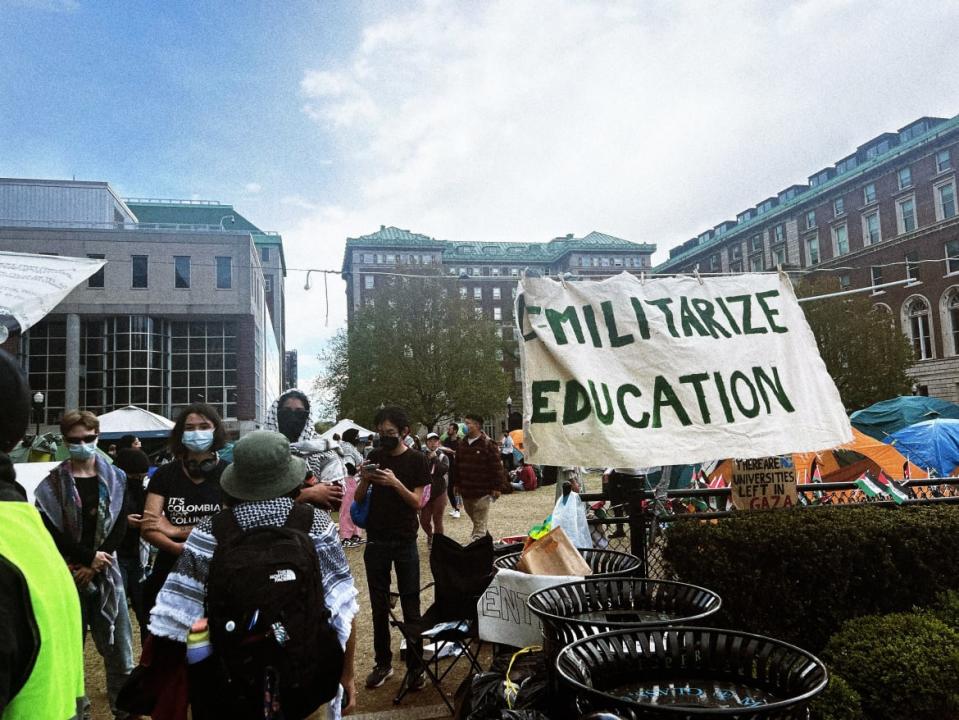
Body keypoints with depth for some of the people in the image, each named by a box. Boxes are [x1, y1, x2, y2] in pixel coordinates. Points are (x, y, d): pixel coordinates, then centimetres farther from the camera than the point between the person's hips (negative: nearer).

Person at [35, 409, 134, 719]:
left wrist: (93, 566, -9)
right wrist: (88, 557, -13)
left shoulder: (115, 479, 4)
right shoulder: (52, 484, 0)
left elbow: (119, 528, 0)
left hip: (105, 570, 1)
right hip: (67, 573, -1)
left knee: (118, 645, 4)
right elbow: (50, 532, -5)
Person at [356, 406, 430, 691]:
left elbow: (417, 503, -9)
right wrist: (364, 480, -15)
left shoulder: (417, 460, -5)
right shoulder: (375, 456, 4)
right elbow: (358, 499, 5)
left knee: (410, 606, 2)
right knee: (379, 605, 10)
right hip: (376, 540, 3)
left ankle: (415, 666, 12)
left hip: (405, 542, -3)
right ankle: (383, 662, 21)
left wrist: (395, 483, -24)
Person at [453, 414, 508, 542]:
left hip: (482, 492, -7)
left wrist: (497, 487, -14)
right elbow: (458, 466, 17)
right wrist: (457, 484, 17)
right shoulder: (462, 444, 10)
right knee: (474, 519, 18)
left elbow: (497, 467, -13)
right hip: (466, 491, 7)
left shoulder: (488, 444, -12)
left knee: (480, 523, -5)